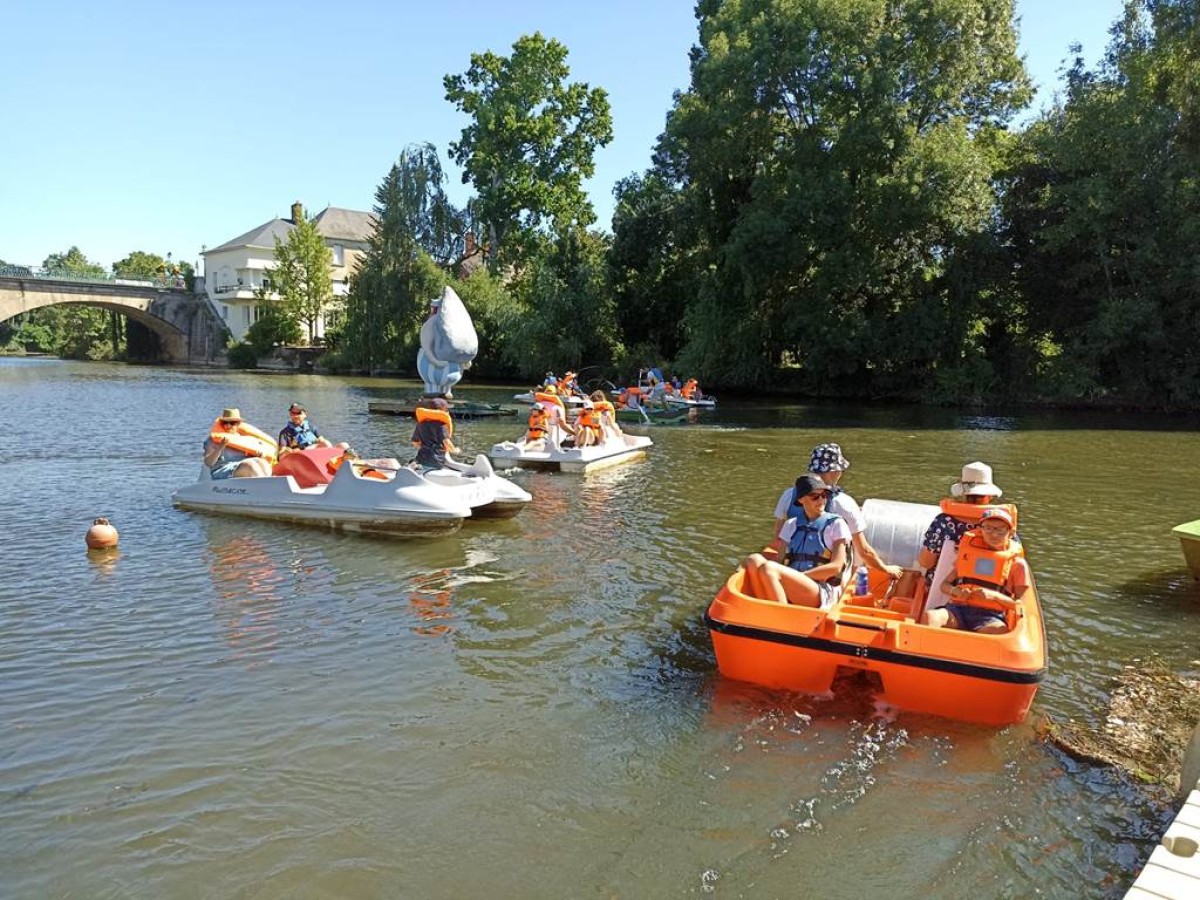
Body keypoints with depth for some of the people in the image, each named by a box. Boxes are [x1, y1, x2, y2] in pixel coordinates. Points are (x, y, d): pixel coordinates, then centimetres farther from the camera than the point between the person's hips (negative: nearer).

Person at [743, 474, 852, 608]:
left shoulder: (836, 524, 6)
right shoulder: (791, 525, 18)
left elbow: (836, 567, -3)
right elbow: (780, 562, 11)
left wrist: (798, 576, -12)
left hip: (823, 593, -4)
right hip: (789, 591, 5)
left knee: (768, 568, -29)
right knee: (754, 560, -22)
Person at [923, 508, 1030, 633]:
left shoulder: (1017, 563, 14)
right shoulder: (969, 551, 20)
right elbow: (944, 585, 21)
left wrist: (993, 596, -10)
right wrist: (954, 591, -3)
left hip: (990, 615, -2)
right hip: (958, 608, 2)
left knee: (999, 630, -40)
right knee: (929, 616, -32)